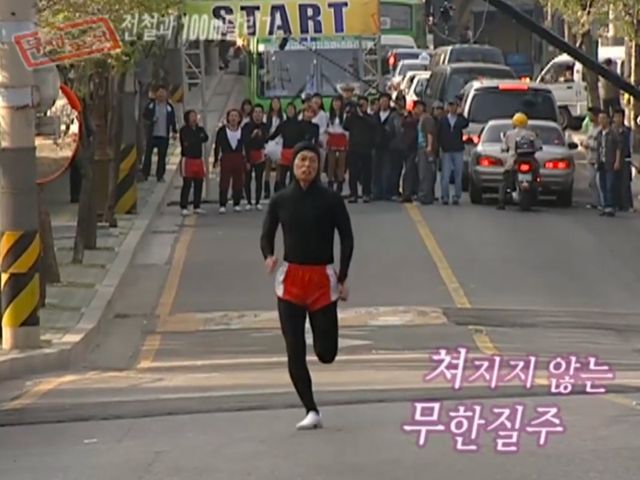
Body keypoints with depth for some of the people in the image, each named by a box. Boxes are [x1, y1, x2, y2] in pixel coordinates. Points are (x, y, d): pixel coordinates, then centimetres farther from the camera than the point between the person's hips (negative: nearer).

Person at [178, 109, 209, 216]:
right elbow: (187, 142, -17)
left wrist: (191, 141, -11)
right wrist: (199, 138, -5)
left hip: (199, 159, 6)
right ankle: (184, 208, -5)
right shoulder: (184, 130, -5)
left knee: (199, 184, 7)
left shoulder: (200, 130, 12)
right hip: (187, 159, -6)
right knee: (187, 184, -7)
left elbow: (206, 138, -6)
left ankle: (197, 207, 15)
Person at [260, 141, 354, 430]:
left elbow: (346, 238, 1)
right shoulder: (280, 200, 3)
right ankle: (312, 412, 4)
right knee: (295, 352, -4)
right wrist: (268, 256, -13)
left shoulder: (330, 200, -3)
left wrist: (343, 279, -5)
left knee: (327, 354, -1)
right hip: (290, 279, 1)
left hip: (323, 278, -1)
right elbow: (266, 235, 9)